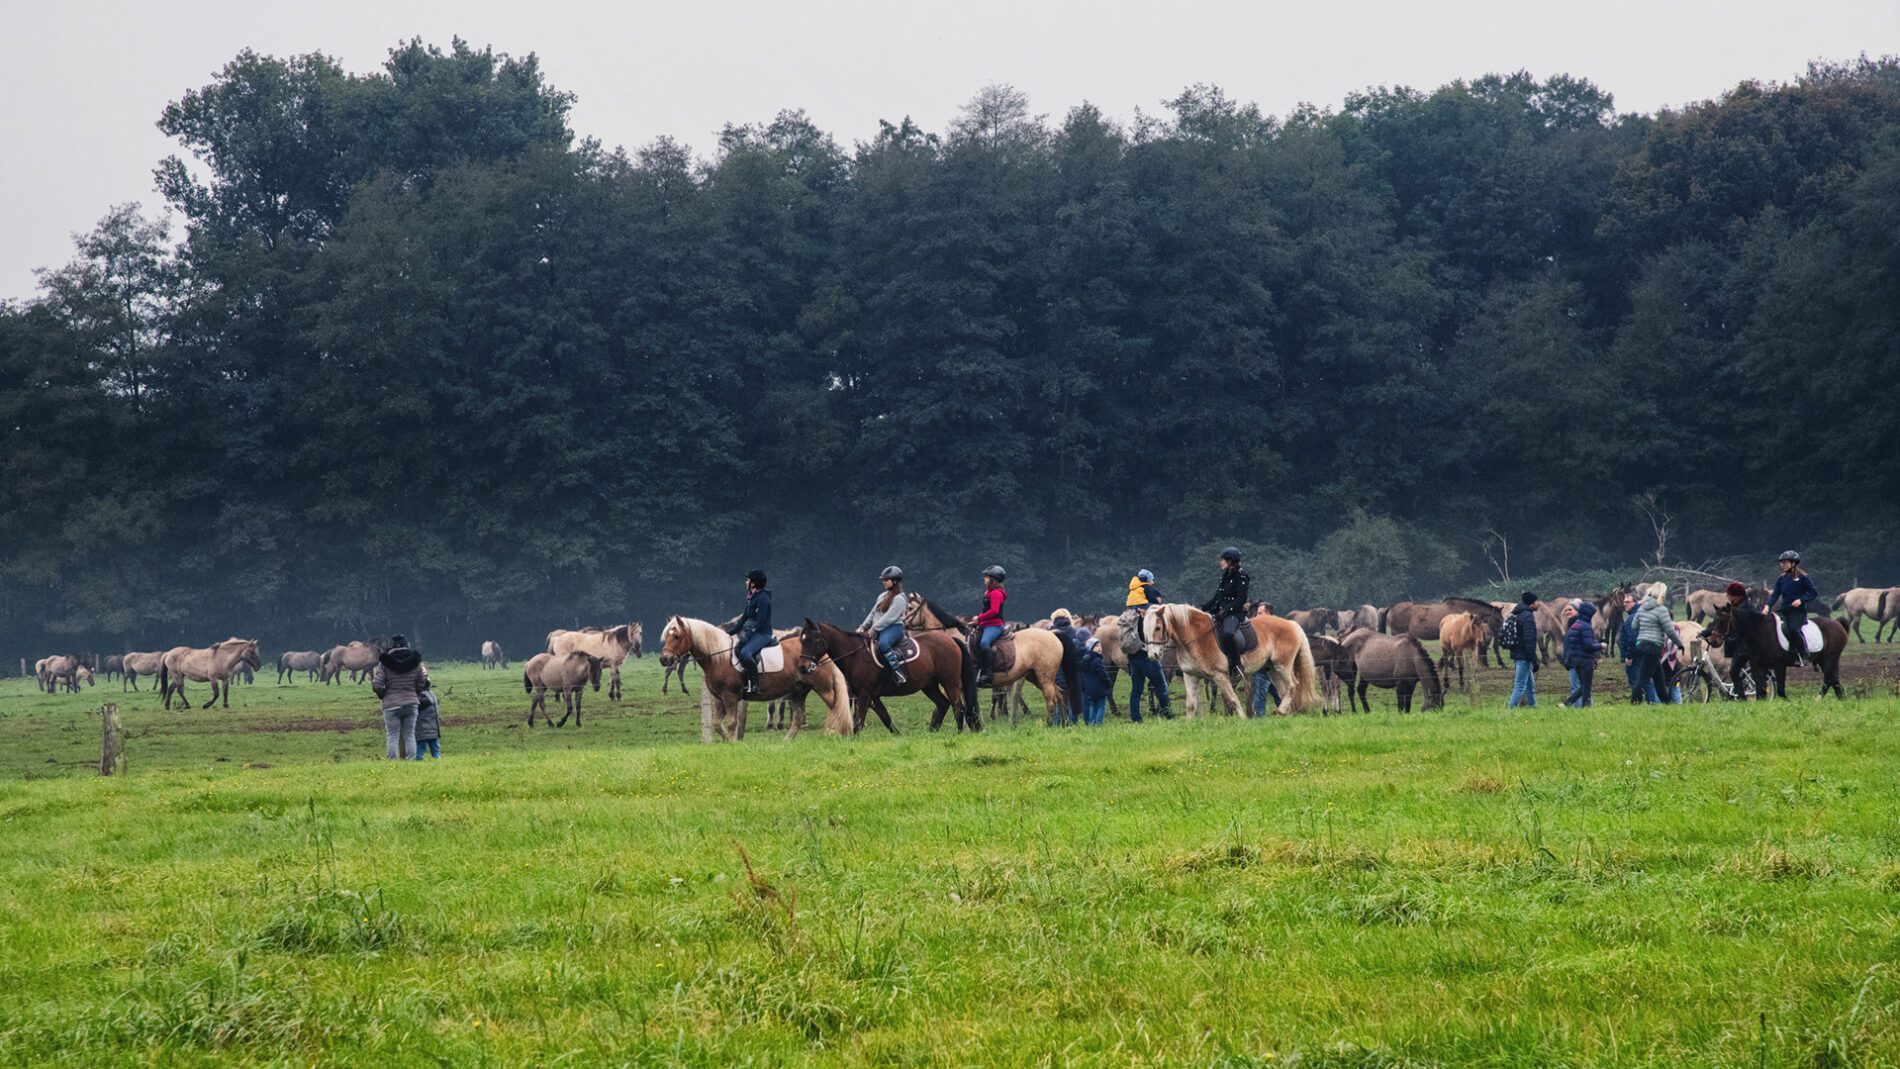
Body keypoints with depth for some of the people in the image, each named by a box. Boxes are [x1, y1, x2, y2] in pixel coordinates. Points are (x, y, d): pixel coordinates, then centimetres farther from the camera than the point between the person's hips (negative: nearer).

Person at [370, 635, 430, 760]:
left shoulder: (384, 664, -7)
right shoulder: (416, 663, 1)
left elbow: (377, 686, -10)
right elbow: (422, 684, 6)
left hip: (391, 704, -3)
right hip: (411, 703, 3)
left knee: (393, 737, 0)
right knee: (410, 735, 8)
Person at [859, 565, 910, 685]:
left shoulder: (899, 599, -9)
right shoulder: (882, 596, 20)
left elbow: (889, 617, -17)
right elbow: (873, 613, 22)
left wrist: (874, 629, -20)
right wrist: (864, 627, 11)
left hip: (894, 627, -10)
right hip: (877, 629, 10)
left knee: (883, 643, -39)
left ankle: (898, 673, -40)